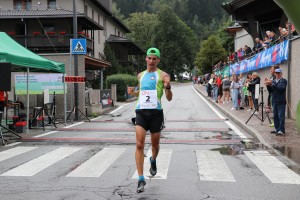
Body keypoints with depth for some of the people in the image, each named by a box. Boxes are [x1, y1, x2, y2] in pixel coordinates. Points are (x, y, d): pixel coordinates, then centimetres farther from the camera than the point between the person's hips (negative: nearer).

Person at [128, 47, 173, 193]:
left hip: (156, 112, -2)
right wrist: (134, 93, 8)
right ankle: (141, 179, -8)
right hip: (141, 111, 2)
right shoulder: (141, 75, 14)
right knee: (139, 145, -11)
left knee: (155, 144, 13)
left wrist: (167, 86, -21)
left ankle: (153, 161, 48)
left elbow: (169, 98, -2)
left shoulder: (163, 75, 1)